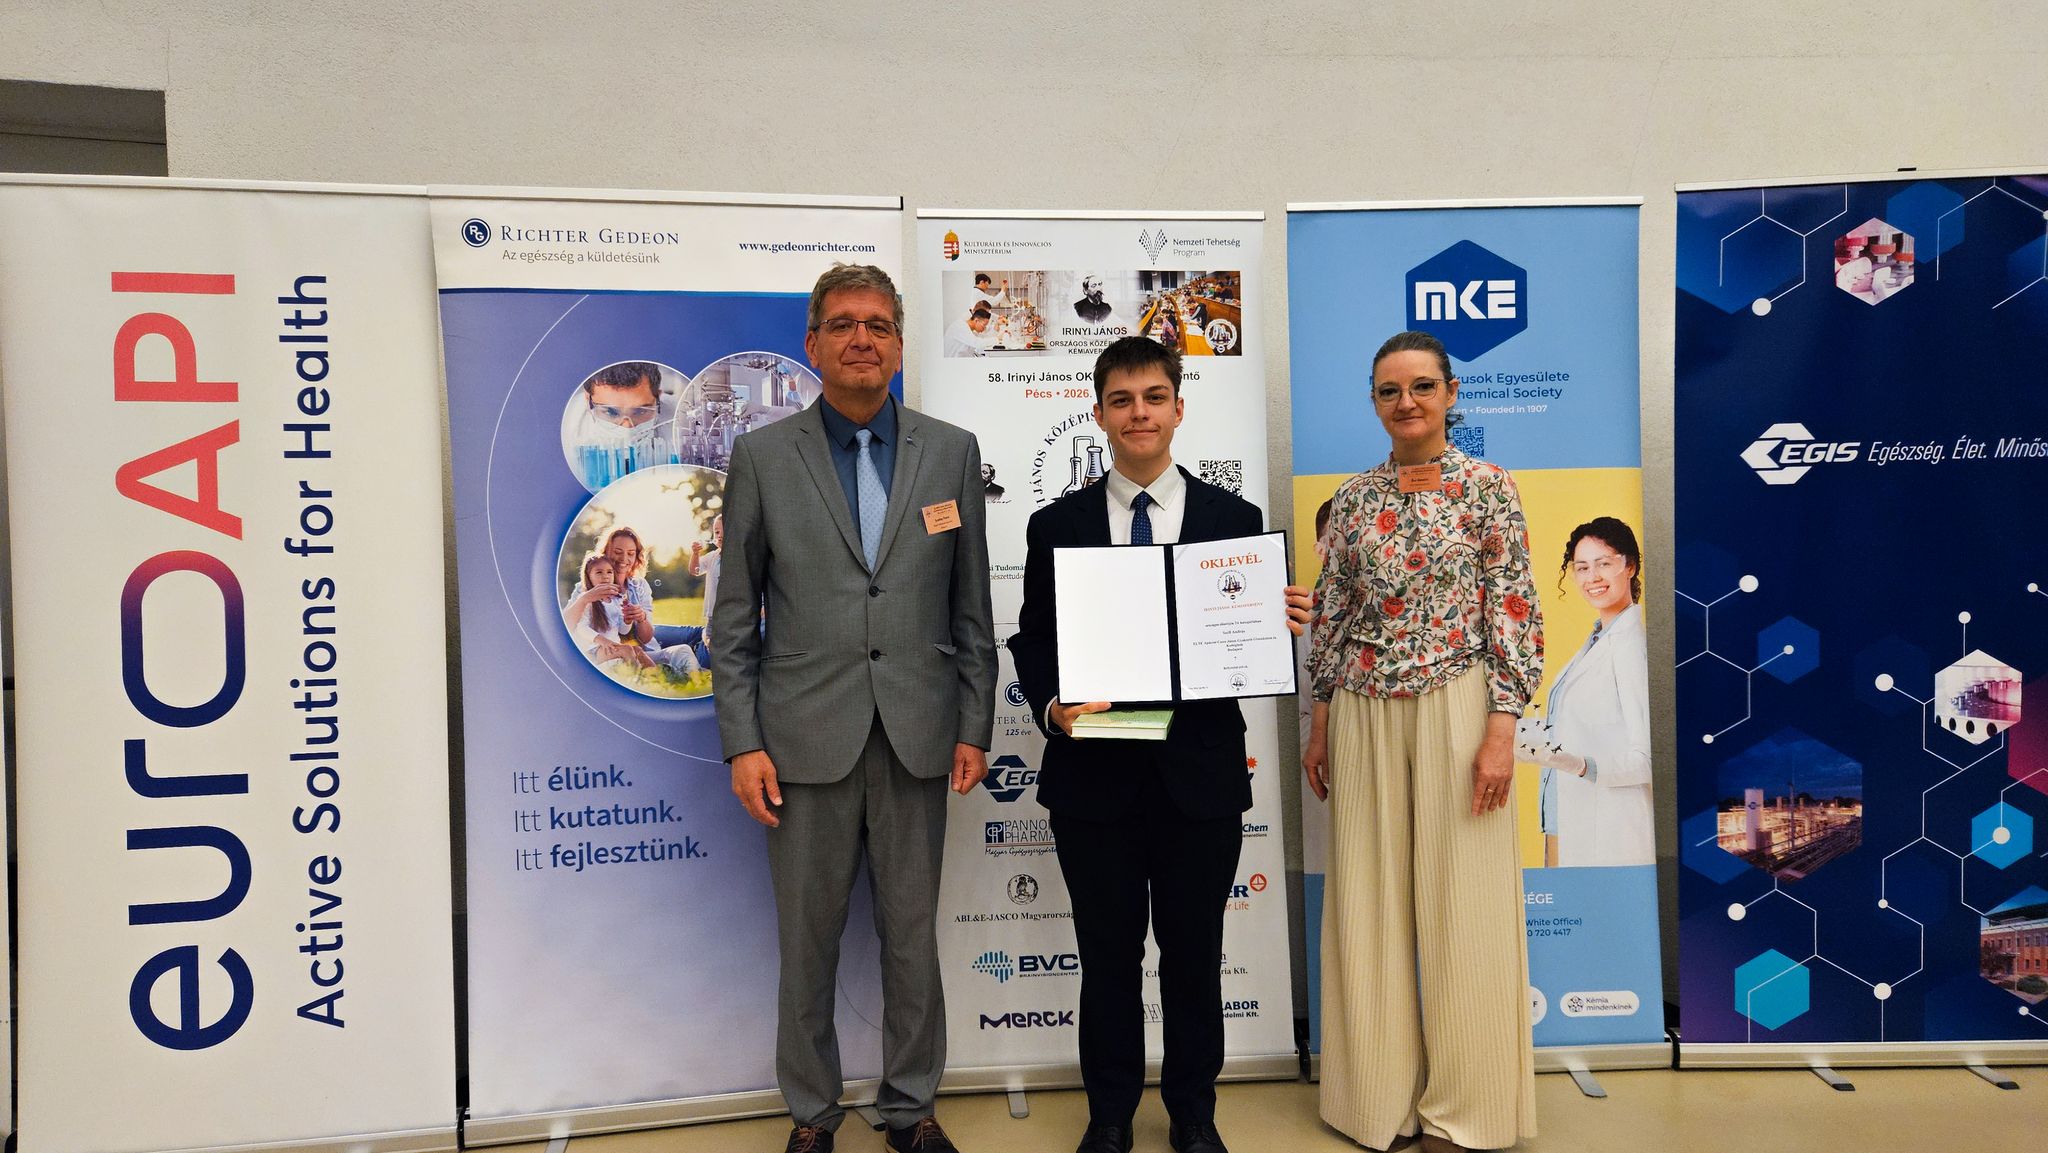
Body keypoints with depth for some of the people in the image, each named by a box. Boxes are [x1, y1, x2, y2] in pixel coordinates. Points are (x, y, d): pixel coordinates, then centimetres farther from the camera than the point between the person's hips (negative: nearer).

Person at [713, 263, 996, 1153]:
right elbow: (734, 620, 2)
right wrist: (742, 743, -4)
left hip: (918, 739, 1)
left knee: (912, 936, 11)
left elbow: (971, 609, 6)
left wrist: (975, 728, 3)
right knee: (807, 940, 10)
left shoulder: (951, 452, 5)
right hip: (807, 738, -1)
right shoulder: (762, 457, 2)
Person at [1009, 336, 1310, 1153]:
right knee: (1107, 956, 12)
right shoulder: (1057, 525, 5)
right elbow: (1033, 639, 3)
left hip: (1200, 771, 0)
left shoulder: (1234, 520, 4)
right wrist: (1052, 706, -15)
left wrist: (1285, 626, -17)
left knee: (1195, 954, 12)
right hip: (1094, 772, 0)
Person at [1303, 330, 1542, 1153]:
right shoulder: (1353, 498, 8)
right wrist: (1318, 724, 8)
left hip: (1456, 708, -3)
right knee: (1369, 900, 8)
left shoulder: (1488, 486, -2)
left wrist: (1502, 728, -13)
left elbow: (1514, 613, -6)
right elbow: (1331, 615, 11)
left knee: (1461, 901, 2)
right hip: (1363, 715, 4)